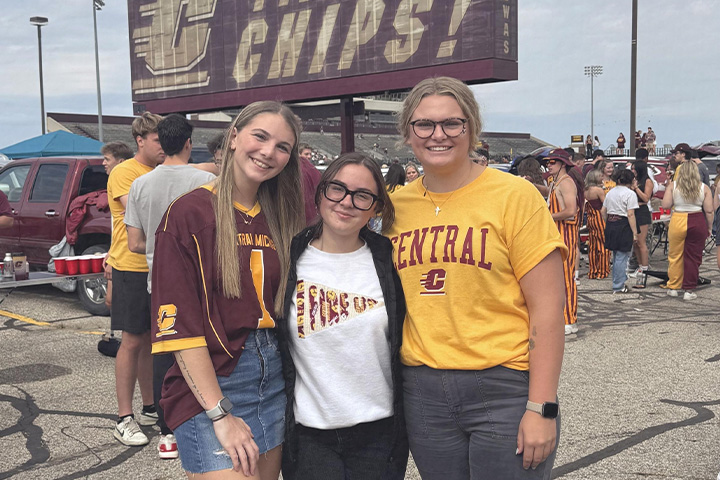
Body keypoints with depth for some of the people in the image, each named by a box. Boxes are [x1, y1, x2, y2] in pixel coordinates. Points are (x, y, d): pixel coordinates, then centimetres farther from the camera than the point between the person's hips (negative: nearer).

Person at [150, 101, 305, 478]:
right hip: (210, 387, -6)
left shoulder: (282, 219, 9)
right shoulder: (189, 213, -8)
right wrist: (220, 414, -16)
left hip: (276, 380, 6)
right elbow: (178, 324, -13)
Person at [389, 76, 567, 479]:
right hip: (423, 393, 4)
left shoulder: (514, 196, -7)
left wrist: (542, 408, -14)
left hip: (505, 389, -4)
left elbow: (547, 307, -10)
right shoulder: (396, 205, 6)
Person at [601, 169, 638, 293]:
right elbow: (630, 215, -15)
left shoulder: (610, 192, 13)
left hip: (610, 225, 7)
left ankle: (618, 283, 25)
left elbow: (603, 211, 14)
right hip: (623, 226, -7)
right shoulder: (630, 193, -9)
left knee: (616, 255, 17)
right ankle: (618, 287, 1)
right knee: (622, 257, -2)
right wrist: (634, 233, -12)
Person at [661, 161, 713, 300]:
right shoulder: (704, 188, 0)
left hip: (677, 221, 0)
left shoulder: (673, 186, -1)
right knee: (693, 257, 6)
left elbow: (665, 205, -4)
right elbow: (709, 211, 0)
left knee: (675, 256, 10)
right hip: (697, 222, 0)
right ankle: (689, 290, 9)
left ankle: (672, 287, 17)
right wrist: (709, 227, 10)